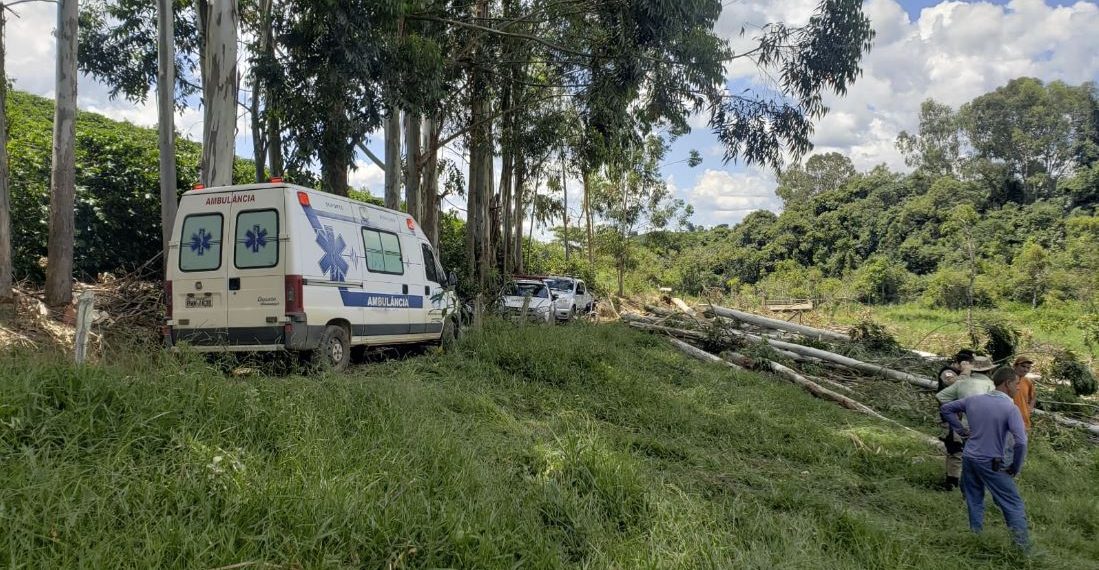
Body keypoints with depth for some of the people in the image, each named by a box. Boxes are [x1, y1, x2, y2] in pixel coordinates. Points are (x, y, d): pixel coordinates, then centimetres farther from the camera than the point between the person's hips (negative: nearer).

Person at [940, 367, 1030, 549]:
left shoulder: (973, 400, 3)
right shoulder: (1010, 408, -14)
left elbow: (945, 409, 15)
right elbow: (1021, 442, -23)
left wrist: (962, 430, 15)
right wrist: (1016, 467, -9)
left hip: (969, 458, 6)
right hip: (991, 463, -5)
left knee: (974, 502, 18)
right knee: (1013, 505, 6)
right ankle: (1023, 547, 5)